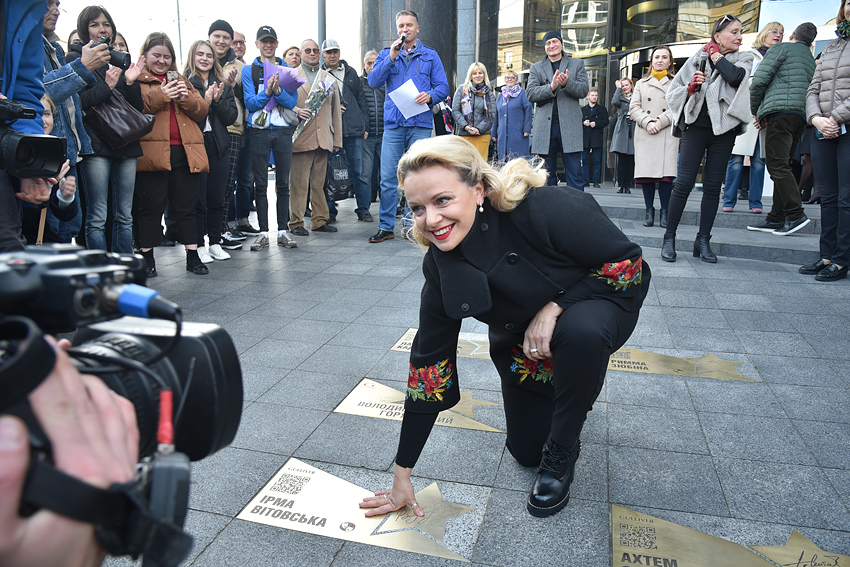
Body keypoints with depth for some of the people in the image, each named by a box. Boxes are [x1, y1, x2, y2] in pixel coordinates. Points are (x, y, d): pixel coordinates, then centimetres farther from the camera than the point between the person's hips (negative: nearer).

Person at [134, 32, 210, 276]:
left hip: (186, 152, 4)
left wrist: (186, 98, -6)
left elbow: (202, 110, 13)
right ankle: (147, 256, 12)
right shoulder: (136, 80, 7)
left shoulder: (181, 80, 22)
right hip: (151, 152, -4)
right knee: (151, 207, 2)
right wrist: (160, 96, -17)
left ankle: (192, 255, 15)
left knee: (186, 206, 8)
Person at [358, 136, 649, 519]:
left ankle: (562, 452, -11)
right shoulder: (440, 265, -22)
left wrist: (555, 306, -31)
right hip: (521, 339, 4)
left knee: (581, 330, -38)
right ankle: (567, 393, 36)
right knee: (526, 450, 4)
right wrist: (402, 475, -11)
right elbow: (429, 362, -15)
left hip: (604, 298, -3)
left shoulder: (544, 210, -37)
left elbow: (627, 261, -22)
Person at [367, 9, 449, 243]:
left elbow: (443, 86, 7)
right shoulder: (386, 53, 16)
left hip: (420, 122, 0)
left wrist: (430, 96, -14)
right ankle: (386, 227, 4)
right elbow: (374, 81, 1)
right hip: (393, 123, 1)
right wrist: (391, 57, -8)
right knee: (388, 178, -4)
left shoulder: (430, 55, 14)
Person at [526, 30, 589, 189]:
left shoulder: (577, 64, 14)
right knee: (546, 176, 4)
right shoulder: (536, 68, 15)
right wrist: (551, 87, -14)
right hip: (545, 127, 1)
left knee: (575, 174, -4)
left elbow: (584, 90, 2)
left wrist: (567, 83, -16)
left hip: (569, 127, -1)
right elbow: (531, 94, 2)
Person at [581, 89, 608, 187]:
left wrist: (596, 123, -10)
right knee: (585, 160, 1)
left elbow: (606, 121, 5)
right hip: (585, 138, 2)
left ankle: (596, 181, -2)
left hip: (597, 138, -1)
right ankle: (585, 181, 5)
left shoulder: (602, 108, 13)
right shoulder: (583, 109, 17)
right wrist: (583, 123, -8)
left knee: (597, 160, -4)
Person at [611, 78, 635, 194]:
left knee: (631, 160, 0)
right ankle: (621, 185, -1)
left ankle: (628, 186, 4)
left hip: (633, 131, 1)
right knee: (621, 160, -5)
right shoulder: (620, 98, 11)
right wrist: (618, 88, -2)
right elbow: (614, 102, -12)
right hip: (622, 131, -1)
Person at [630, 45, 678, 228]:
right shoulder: (641, 83, 18)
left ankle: (664, 212, 0)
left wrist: (661, 122, -13)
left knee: (666, 174, -10)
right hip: (644, 134, 2)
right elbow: (634, 107, 7)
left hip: (668, 134, -2)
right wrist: (647, 122, -10)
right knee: (646, 174, -3)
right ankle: (649, 211, 8)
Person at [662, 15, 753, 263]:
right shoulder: (697, 59, 8)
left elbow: (735, 76, -11)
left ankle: (703, 240, 7)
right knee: (684, 183, -9)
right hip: (695, 128, -2)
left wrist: (716, 55, 2)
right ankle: (669, 238, -3)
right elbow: (673, 93, 10)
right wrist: (690, 87, -10)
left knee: (713, 186, 1)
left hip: (723, 130, 2)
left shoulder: (743, 59, 12)